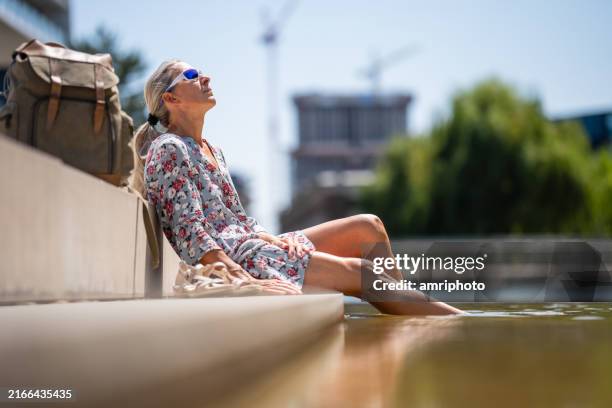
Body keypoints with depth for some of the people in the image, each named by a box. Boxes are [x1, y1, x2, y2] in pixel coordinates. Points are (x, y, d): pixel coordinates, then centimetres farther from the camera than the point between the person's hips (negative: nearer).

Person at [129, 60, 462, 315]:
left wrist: (274, 240, 1)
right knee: (359, 272, -12)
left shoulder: (213, 151, 21)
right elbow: (190, 232, -17)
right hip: (232, 261, -10)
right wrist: (246, 279, -26)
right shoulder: (168, 150, -7)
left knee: (368, 226, 2)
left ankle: (400, 313, 1)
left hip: (253, 244, 10)